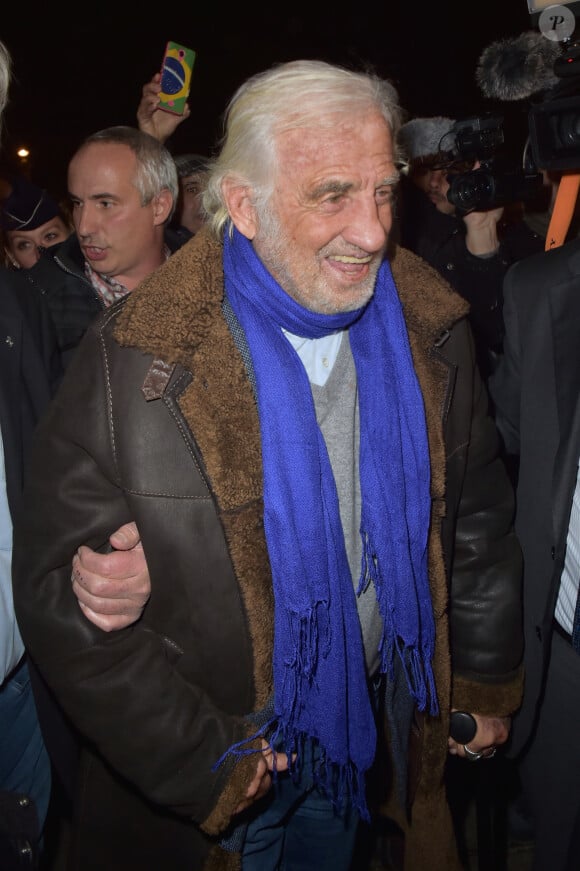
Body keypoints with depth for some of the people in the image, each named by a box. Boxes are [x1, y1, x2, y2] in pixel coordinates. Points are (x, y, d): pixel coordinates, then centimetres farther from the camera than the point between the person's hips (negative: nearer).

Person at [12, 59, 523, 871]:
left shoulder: (431, 332, -9)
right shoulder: (132, 364, -22)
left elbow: (477, 518, 4)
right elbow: (59, 590, -17)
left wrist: (486, 681, 10)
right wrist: (200, 762, -15)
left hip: (372, 737, 4)